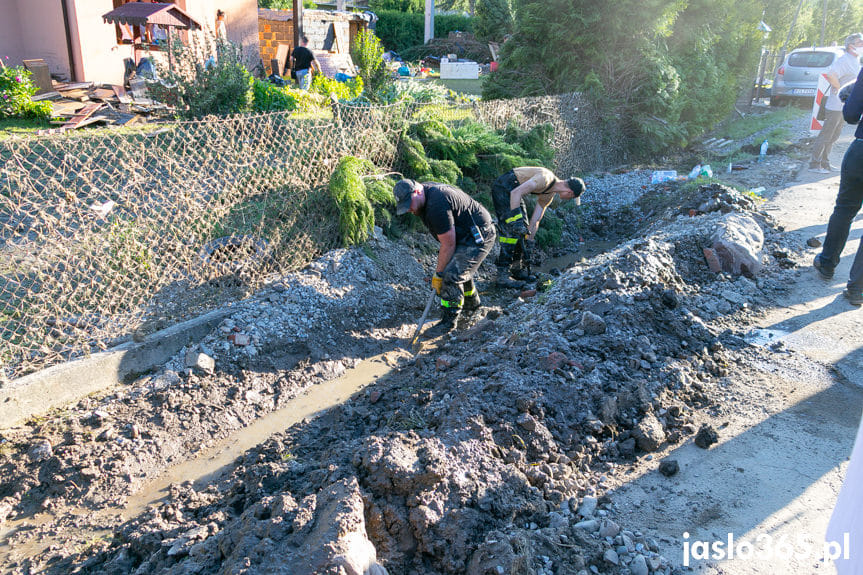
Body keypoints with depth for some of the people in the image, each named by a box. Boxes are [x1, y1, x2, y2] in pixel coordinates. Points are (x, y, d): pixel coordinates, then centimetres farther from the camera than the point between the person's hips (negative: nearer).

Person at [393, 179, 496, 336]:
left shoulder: (437, 205, -31)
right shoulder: (424, 195, 1)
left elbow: (449, 245, -25)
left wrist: (438, 274, -16)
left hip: (479, 237, -11)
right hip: (465, 235, 11)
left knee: (452, 275, -17)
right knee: (460, 270, 23)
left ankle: (449, 321, -6)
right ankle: (472, 305, 45)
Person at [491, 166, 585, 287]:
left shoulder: (549, 194, 7)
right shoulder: (546, 178, -23)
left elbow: (535, 220, 13)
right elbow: (516, 192, -29)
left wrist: (529, 242, 11)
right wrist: (516, 220, -29)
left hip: (512, 192, 10)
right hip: (503, 187, -10)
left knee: (522, 228, 11)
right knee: (513, 230, -15)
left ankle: (517, 269, 20)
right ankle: (503, 275, -12)